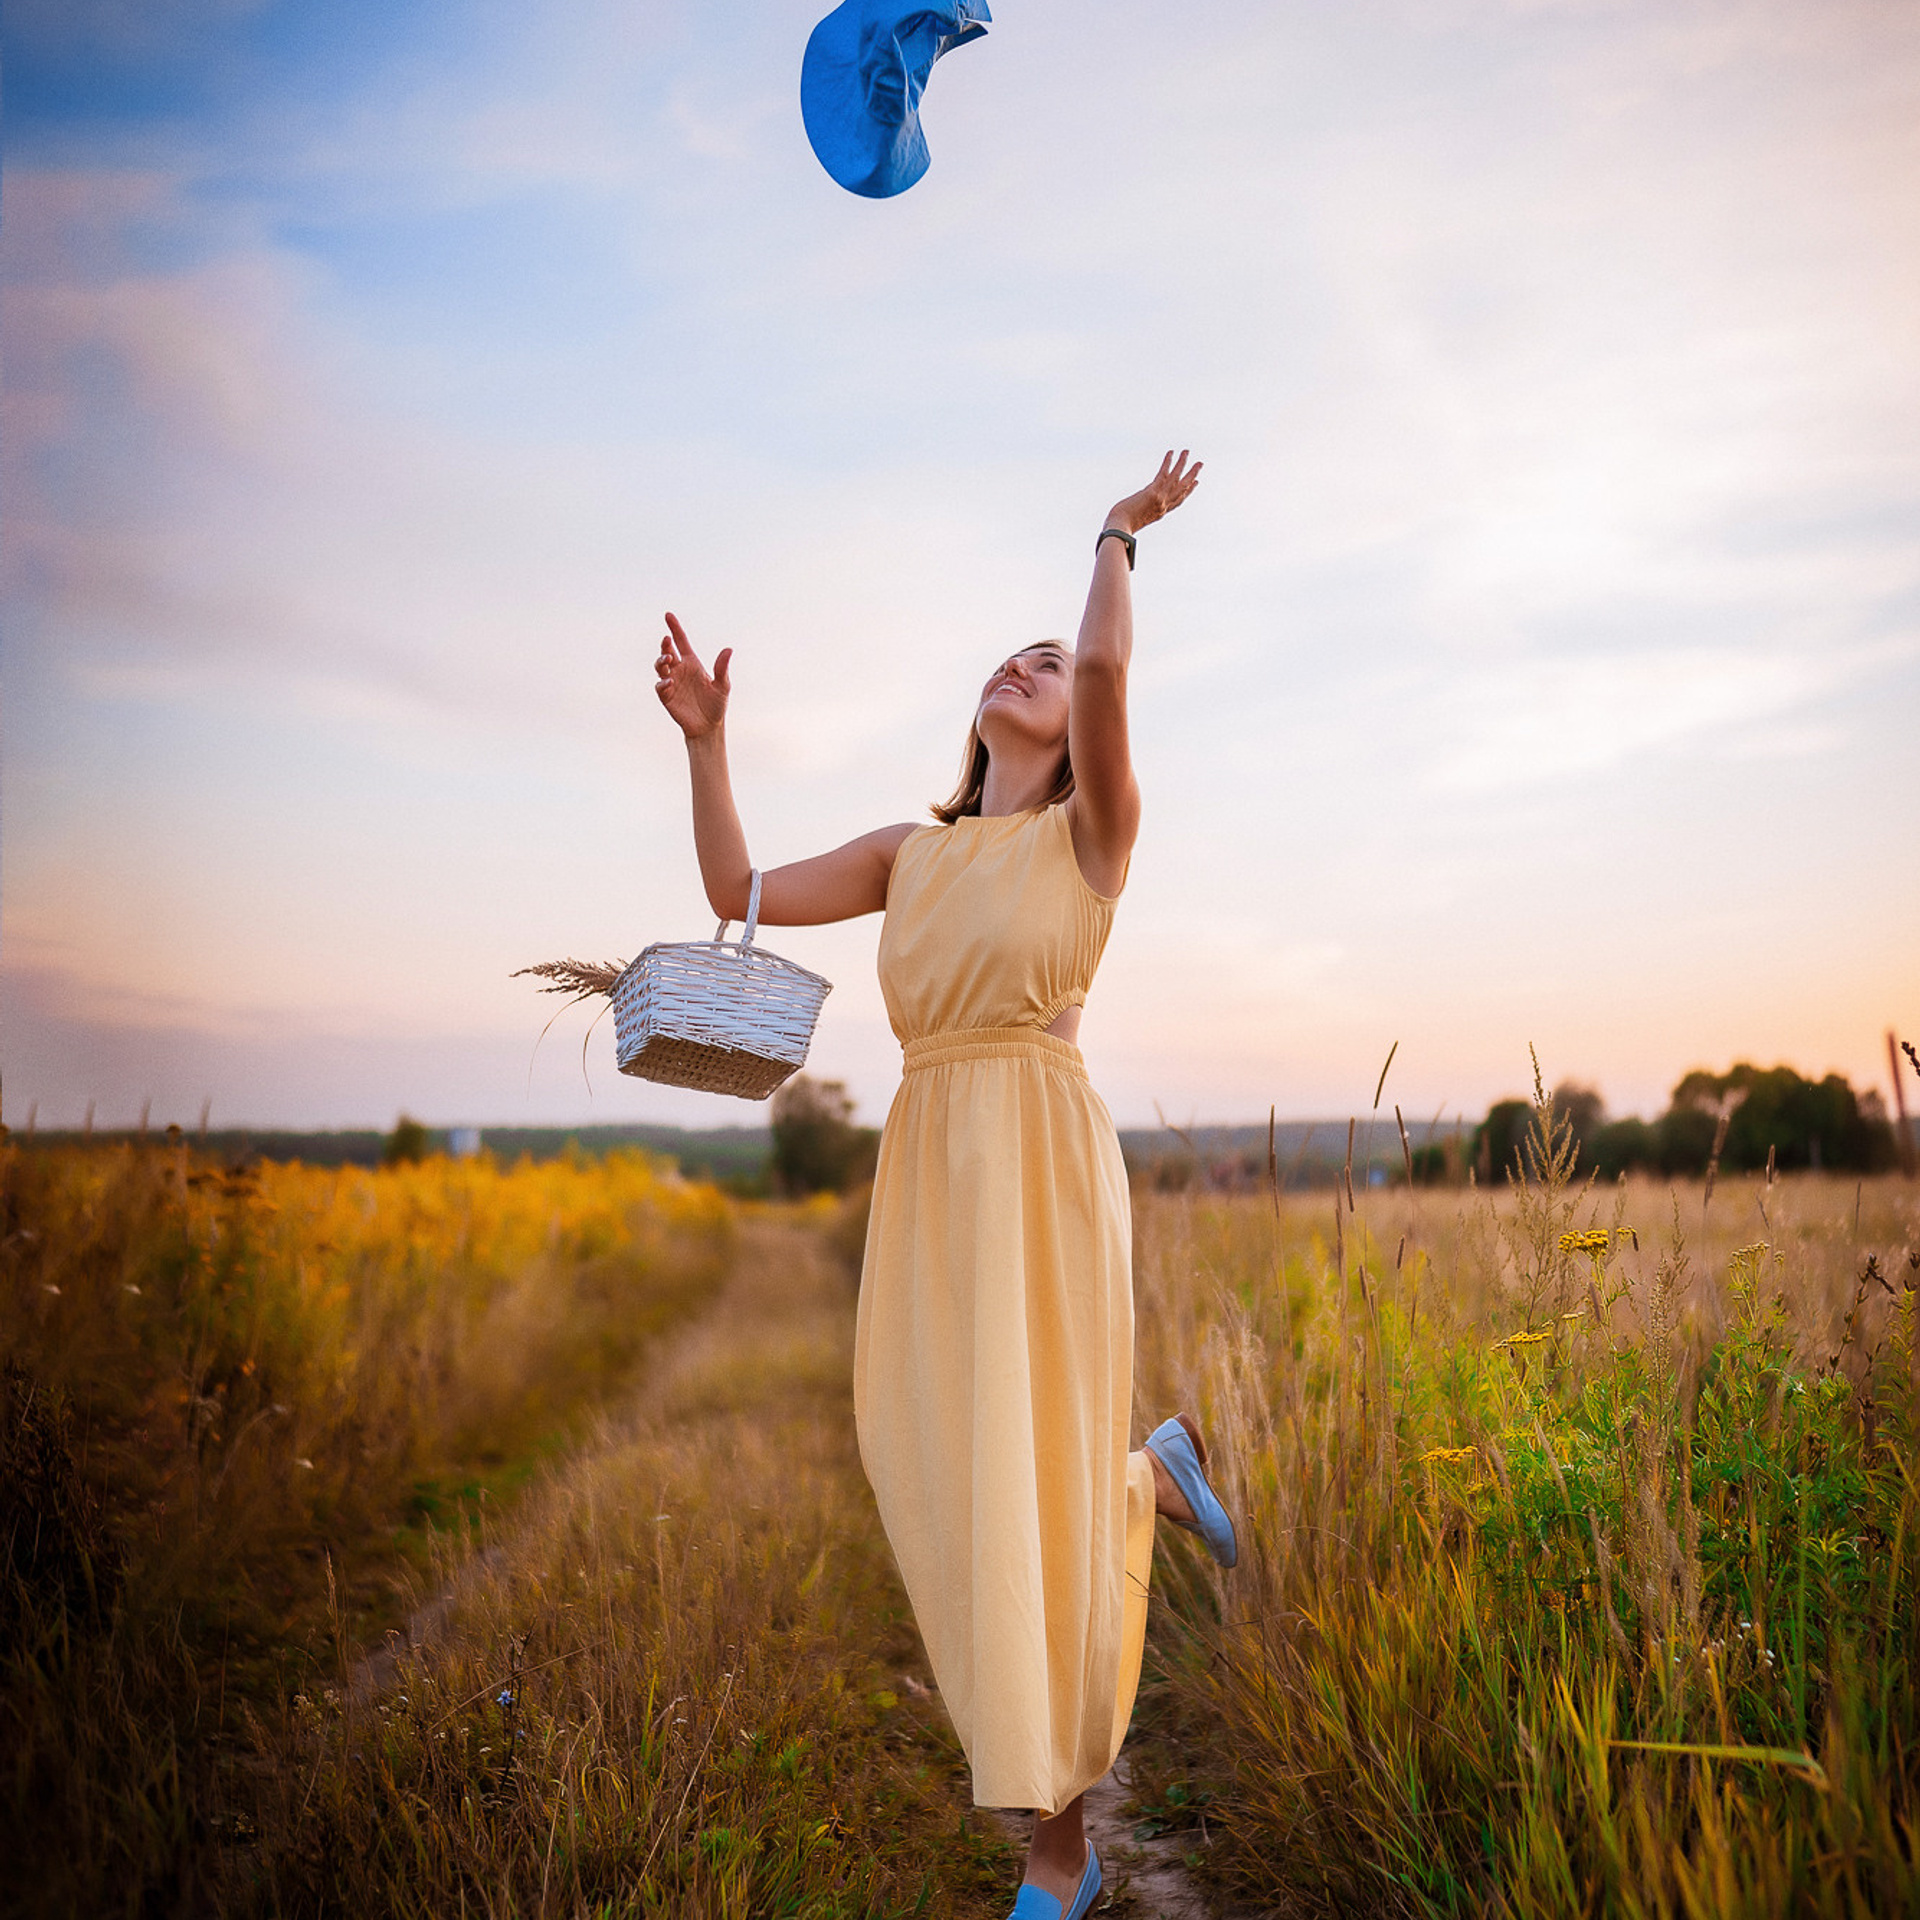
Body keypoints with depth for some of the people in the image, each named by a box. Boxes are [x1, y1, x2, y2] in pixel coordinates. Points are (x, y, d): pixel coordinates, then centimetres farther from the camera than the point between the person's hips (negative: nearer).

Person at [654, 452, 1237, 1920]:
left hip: (1047, 1167, -5)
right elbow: (738, 894, 15)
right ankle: (1150, 1474, 35)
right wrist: (705, 738, 8)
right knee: (942, 1469, 3)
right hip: (929, 1179, 5)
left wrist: (1119, 537, 3)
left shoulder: (1094, 830, 3)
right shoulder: (909, 852, 19)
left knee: (1029, 1489, -5)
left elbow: (1109, 670, -15)